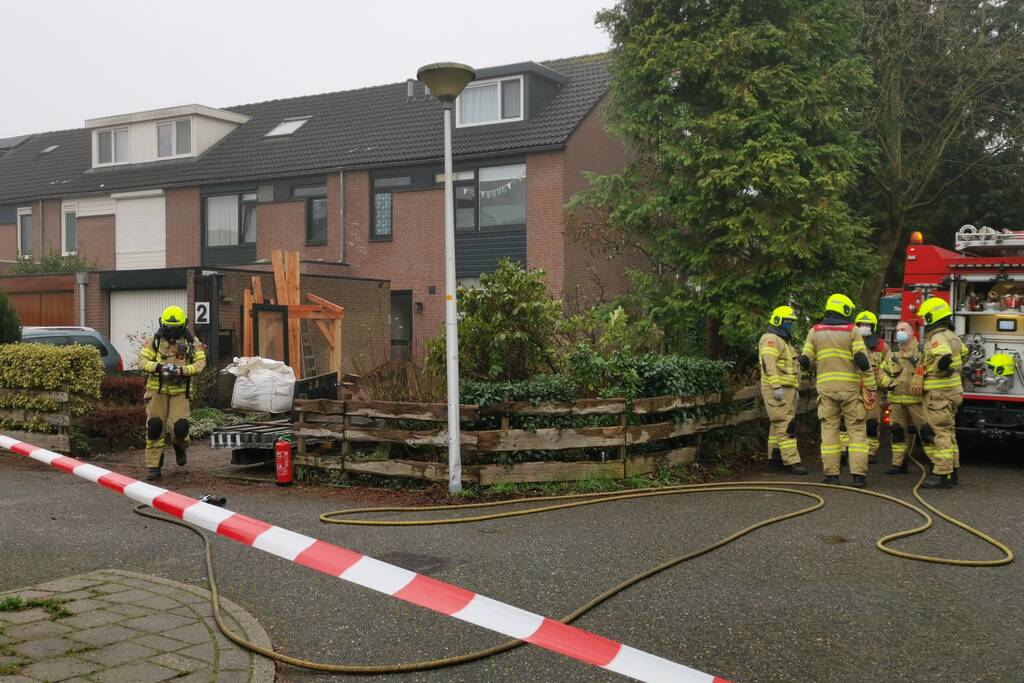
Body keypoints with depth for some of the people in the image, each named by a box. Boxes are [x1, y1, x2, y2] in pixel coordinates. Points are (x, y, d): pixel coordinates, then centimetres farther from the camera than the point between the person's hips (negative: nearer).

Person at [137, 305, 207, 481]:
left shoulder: (192, 342, 4)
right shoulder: (154, 341, 4)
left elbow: (200, 363, -4)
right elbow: (142, 361, -3)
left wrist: (182, 370, -21)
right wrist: (158, 367, -22)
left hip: (180, 391, -1)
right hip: (158, 389, 1)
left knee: (179, 426, -12)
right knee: (154, 427, -1)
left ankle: (180, 446, 26)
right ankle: (154, 466, 8)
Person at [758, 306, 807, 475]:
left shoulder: (783, 341, 23)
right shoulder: (770, 339, -11)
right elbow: (769, 365, -22)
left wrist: (795, 389, 29)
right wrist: (777, 387, -27)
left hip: (786, 389, 10)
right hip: (777, 389, -10)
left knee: (778, 423, 14)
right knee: (785, 424, -14)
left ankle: (775, 456, 20)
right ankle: (791, 461, -18)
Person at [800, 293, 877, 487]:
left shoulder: (815, 331, 7)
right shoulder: (852, 331, -2)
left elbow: (804, 361, 5)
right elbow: (862, 360, -9)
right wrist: (871, 387, -5)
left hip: (825, 387, 2)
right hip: (850, 387, -2)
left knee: (829, 429, 6)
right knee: (856, 430, 3)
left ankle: (831, 474, 4)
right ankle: (859, 474, -2)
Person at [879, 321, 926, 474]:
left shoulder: (921, 351, -1)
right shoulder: (893, 352, 14)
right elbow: (884, 370, 19)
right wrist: (887, 383, 2)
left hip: (916, 398, -5)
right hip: (896, 399, 5)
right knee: (898, 431, 6)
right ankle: (898, 463, 12)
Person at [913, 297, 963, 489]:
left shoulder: (938, 338, -17)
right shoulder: (951, 336, 15)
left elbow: (944, 357, -35)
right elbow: (963, 354, 29)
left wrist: (940, 371, -18)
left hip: (939, 393, -10)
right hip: (952, 391, 10)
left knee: (939, 432, -9)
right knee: (948, 431, 15)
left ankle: (942, 474, -9)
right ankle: (952, 470, 21)